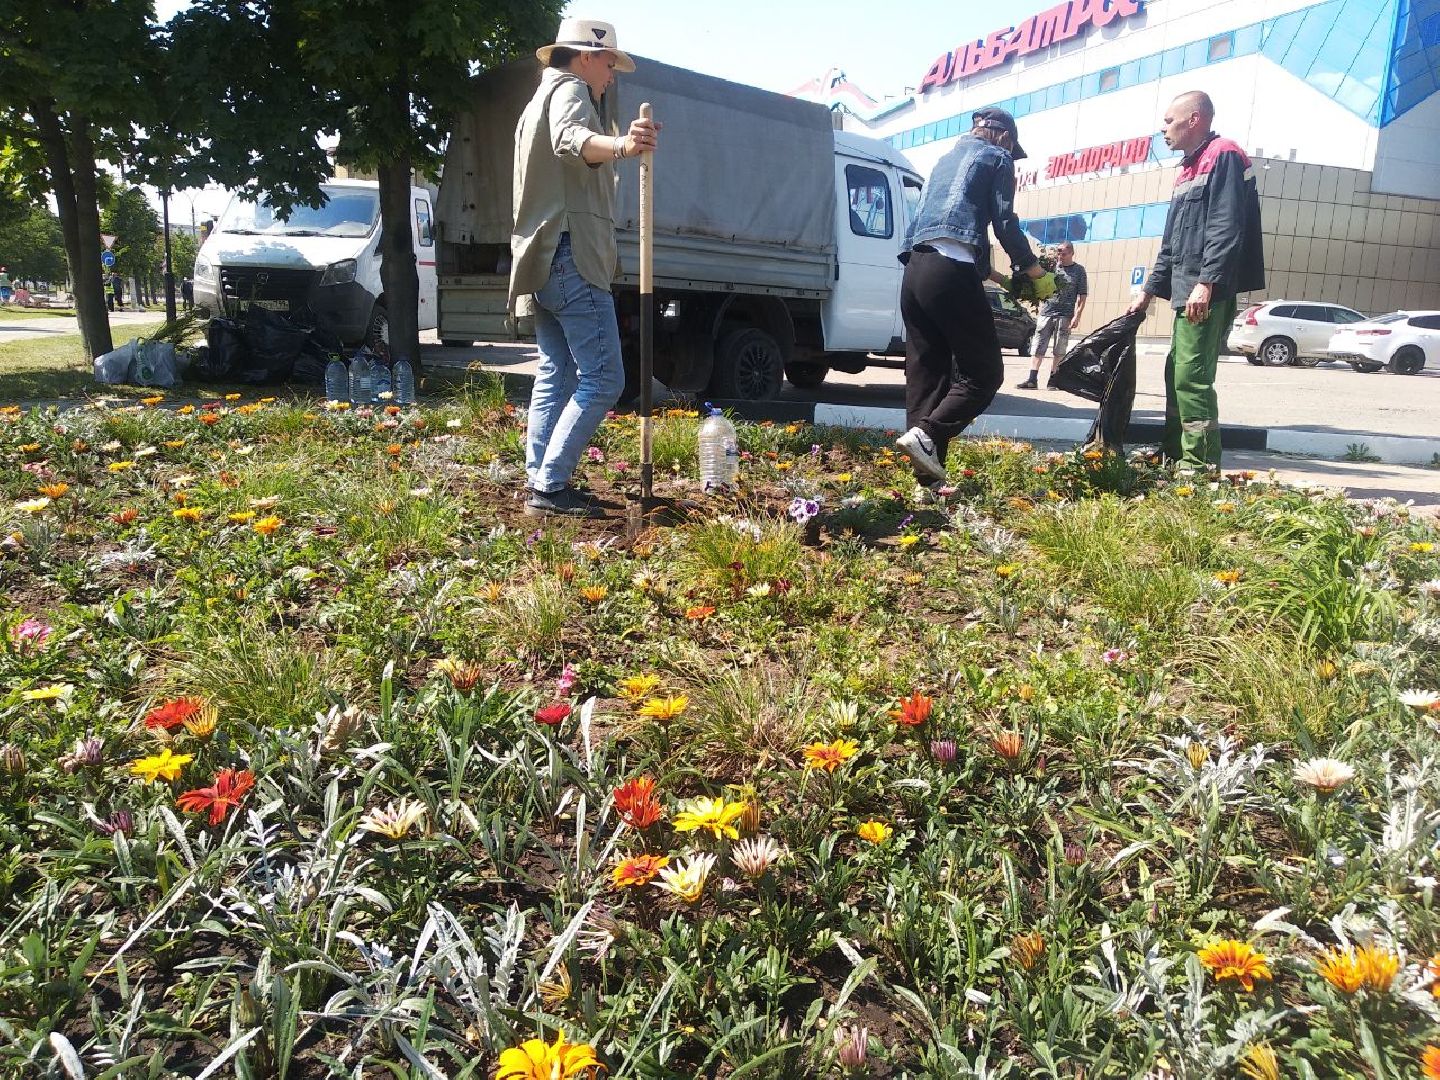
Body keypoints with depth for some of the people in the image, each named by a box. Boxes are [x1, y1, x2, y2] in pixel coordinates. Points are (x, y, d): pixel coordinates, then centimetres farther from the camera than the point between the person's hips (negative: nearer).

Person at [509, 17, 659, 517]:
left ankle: (540, 481, 11)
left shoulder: (539, 101, 28)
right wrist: (620, 147, -48)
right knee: (602, 379, -13)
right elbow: (570, 139, -28)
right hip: (571, 258, -11)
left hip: (542, 261, 11)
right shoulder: (568, 89, -4)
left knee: (556, 376, 12)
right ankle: (549, 486, -14)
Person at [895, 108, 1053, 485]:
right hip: (951, 273, -8)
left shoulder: (948, 158, 33)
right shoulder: (997, 157, 11)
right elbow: (1005, 224, 1)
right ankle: (926, 435, -23)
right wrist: (1037, 273, 13)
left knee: (924, 375, 4)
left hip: (916, 270, 8)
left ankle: (927, 472, -1)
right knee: (984, 372, -4)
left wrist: (997, 276, 37)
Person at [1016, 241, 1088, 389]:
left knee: (1059, 351, 2)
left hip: (1065, 316, -2)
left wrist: (1077, 316, -8)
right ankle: (1032, 379, -4)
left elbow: (1082, 297, 1)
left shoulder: (1079, 271, 4)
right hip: (1046, 313, 2)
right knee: (1038, 348, -3)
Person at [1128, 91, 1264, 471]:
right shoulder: (1188, 169, 24)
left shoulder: (1224, 156, -6)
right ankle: (1174, 454, 20)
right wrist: (1150, 289, 23)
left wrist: (1206, 283, -26)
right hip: (1186, 293, 10)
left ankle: (1202, 463, -11)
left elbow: (1227, 228, -18)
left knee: (1192, 377, -14)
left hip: (1208, 294, -10)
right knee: (1177, 374, 12)